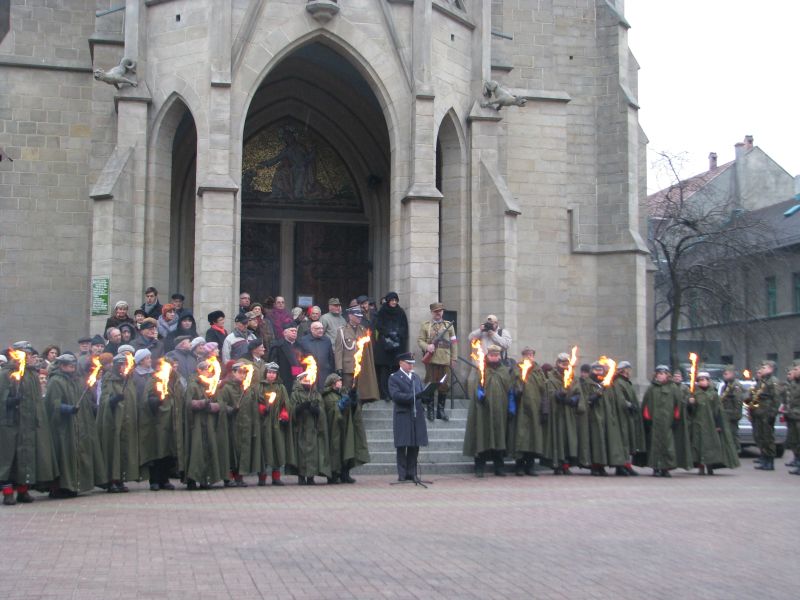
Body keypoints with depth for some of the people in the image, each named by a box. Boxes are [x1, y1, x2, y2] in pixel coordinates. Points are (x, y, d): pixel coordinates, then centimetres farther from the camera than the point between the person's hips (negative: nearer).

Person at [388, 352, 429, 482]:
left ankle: (412, 473, 12)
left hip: (417, 416, 5)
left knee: (415, 446, 5)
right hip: (403, 416, -5)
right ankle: (402, 474, 4)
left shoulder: (416, 377, 20)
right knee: (402, 446, -1)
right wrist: (414, 396, -21)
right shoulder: (394, 378, 0)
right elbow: (395, 395, -14)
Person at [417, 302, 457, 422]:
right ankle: (430, 410, 9)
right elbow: (419, 340, 4)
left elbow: (454, 343, 10)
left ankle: (441, 410, 13)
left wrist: (454, 359, 4)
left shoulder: (449, 325, 12)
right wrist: (427, 346, -17)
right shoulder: (425, 326, 8)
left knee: (444, 385, 3)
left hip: (445, 360, 2)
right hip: (431, 359, -2)